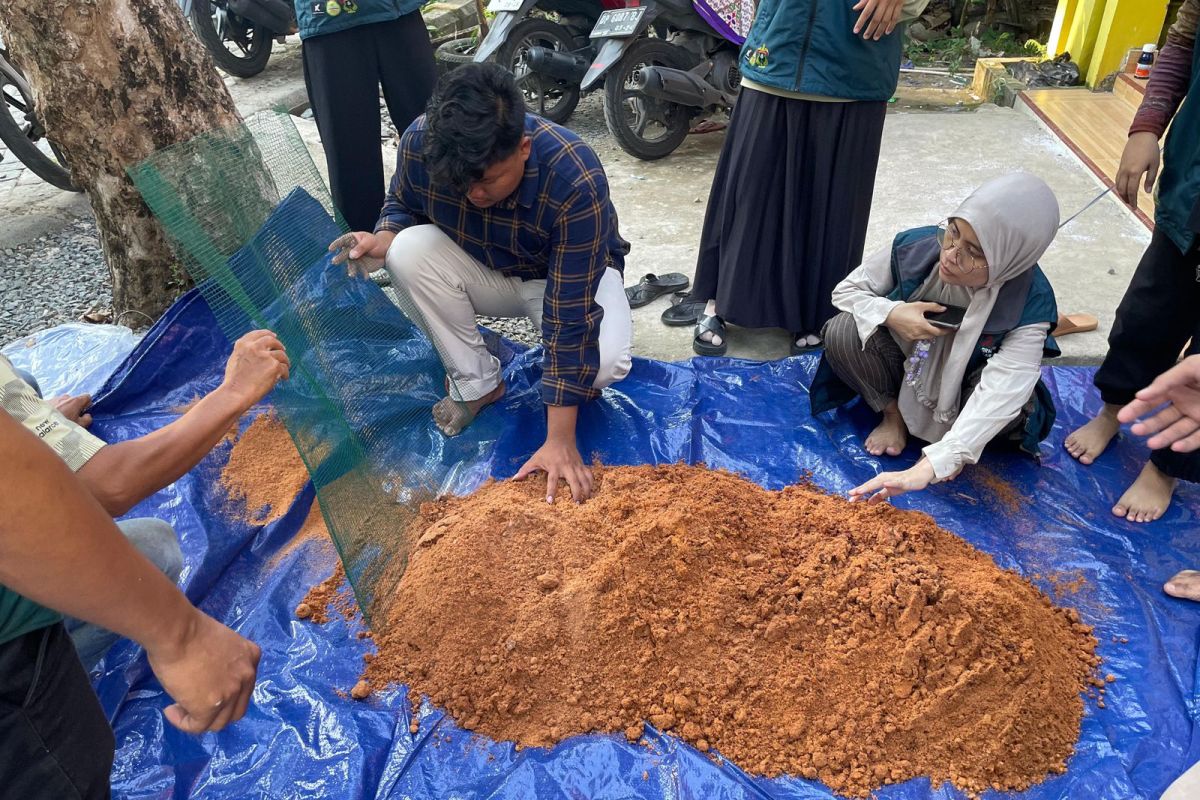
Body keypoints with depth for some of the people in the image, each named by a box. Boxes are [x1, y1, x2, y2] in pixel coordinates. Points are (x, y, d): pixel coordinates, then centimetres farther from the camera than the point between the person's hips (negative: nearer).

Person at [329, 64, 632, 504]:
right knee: (410, 251, -27)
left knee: (604, 362, -34)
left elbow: (570, 317, -36)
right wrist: (383, 239, -29)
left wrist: (559, 442, -36)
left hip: (570, 276, -3)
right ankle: (477, 383, -8)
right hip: (483, 271, 4)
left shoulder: (575, 181, -37)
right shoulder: (420, 142, -26)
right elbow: (403, 206, -2)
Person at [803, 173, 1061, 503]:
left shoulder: (1029, 305, -31)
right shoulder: (914, 247, -25)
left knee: (1013, 407, -35)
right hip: (907, 363, 2)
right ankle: (893, 412, -1)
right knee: (843, 333, -27)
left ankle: (954, 437, 0)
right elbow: (846, 290, -10)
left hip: (966, 390, -1)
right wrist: (892, 313, -33)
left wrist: (927, 467, -53)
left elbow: (999, 396, -41)